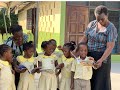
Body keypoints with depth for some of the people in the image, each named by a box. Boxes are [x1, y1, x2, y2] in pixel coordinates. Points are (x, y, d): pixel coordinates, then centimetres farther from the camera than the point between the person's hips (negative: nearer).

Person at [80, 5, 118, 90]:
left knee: (100, 82, 2)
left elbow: (110, 47, -16)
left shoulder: (111, 28, -10)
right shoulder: (92, 24, 5)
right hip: (88, 57, 5)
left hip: (102, 57, -4)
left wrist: (101, 60, -27)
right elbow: (84, 39, 8)